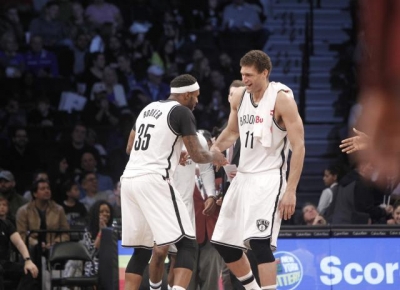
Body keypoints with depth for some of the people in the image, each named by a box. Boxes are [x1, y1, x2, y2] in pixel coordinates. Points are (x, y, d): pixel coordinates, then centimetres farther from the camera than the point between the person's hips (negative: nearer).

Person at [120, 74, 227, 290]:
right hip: (153, 180, -8)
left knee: (142, 249, 16)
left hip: (129, 179, 8)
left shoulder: (148, 109, 22)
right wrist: (214, 157, 18)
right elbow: (197, 155, -4)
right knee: (186, 244, -7)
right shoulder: (182, 112, -2)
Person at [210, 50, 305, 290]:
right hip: (243, 177, 8)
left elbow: (298, 146, -15)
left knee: (259, 242, -22)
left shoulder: (282, 98, -13)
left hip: (269, 178, -7)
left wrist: (291, 190, -21)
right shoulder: (239, 97, 6)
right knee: (224, 244, 9)